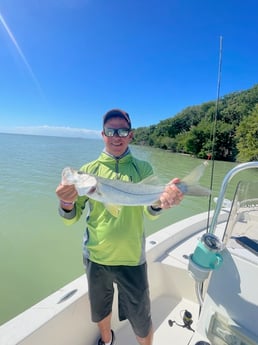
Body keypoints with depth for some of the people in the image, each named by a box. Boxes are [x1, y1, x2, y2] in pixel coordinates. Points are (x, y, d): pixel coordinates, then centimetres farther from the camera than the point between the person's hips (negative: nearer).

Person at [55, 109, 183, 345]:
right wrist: (67, 204, -29)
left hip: (132, 259, -1)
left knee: (141, 322, 13)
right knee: (100, 312, 26)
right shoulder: (89, 170, -5)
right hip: (95, 257, 2)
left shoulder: (142, 168, -6)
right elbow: (72, 217, -6)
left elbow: (150, 212, -16)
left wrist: (160, 202, -38)